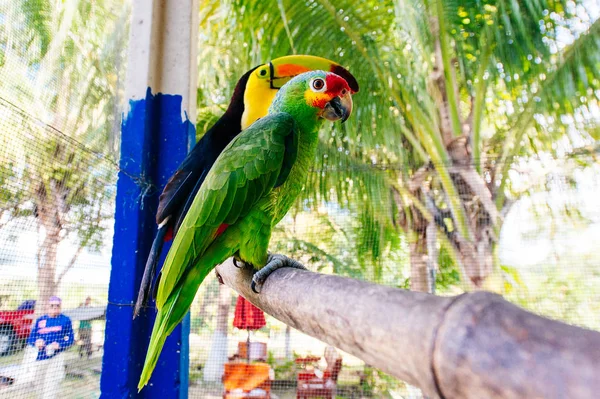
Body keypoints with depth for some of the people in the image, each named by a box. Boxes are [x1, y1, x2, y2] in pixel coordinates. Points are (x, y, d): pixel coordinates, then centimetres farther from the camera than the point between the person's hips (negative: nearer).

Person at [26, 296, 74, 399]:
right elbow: (31, 338, 10)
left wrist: (59, 345, -17)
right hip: (40, 356, 4)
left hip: (56, 356, -4)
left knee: (51, 386, -11)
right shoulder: (40, 320, 12)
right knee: (40, 384, 14)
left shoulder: (65, 320, 3)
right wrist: (36, 343, -12)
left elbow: (70, 339, 1)